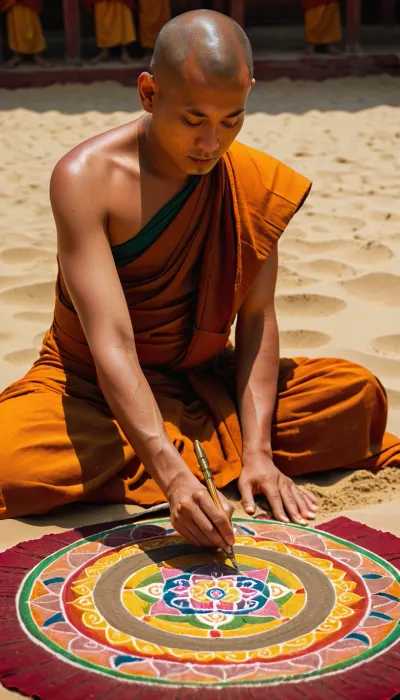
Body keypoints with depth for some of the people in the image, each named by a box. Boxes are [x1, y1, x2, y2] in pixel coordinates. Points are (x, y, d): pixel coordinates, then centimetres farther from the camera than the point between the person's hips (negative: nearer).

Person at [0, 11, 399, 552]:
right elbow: (111, 344, -32)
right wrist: (172, 473, -43)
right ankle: (209, 451, -16)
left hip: (203, 384, 2)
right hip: (92, 387, -1)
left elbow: (257, 317, -9)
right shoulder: (86, 178, -23)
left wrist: (257, 451, -21)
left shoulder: (255, 181, -9)